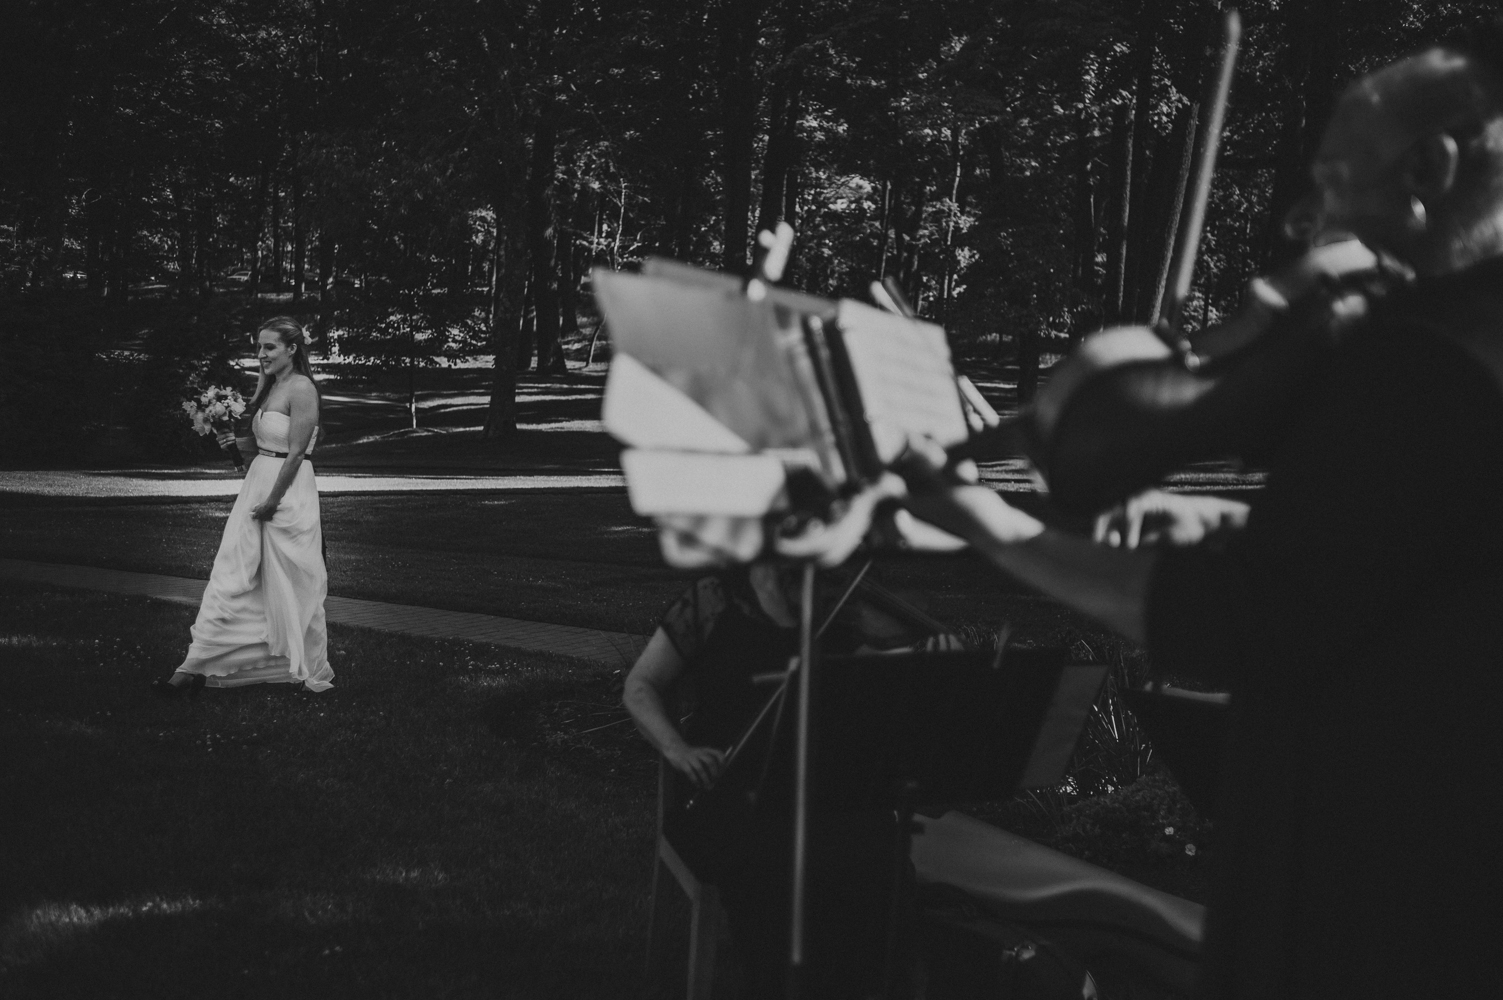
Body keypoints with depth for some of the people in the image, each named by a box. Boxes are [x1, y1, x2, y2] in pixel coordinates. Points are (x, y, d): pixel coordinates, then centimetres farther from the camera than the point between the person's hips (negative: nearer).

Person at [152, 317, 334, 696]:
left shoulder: (301, 389, -15)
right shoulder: (268, 385, 12)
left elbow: (296, 452, -18)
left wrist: (272, 502, -17)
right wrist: (238, 440, 3)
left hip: (288, 493, -8)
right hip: (256, 483, 8)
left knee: (291, 586, 3)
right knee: (230, 578, 5)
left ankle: (310, 672, 18)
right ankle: (196, 668, 5)